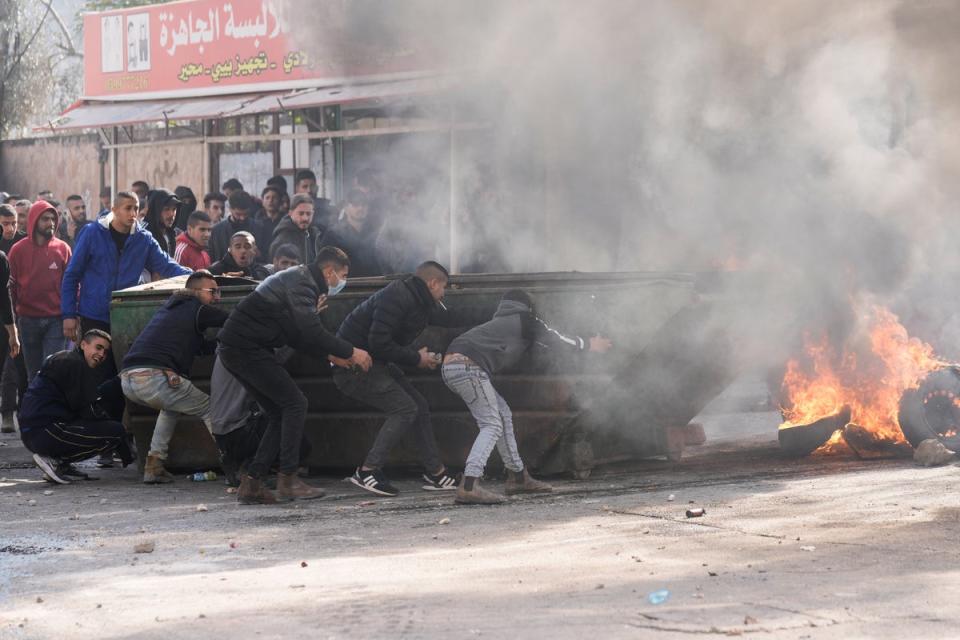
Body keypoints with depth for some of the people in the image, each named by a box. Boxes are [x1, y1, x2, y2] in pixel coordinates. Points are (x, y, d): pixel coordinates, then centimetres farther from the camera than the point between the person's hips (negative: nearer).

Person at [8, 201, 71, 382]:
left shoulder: (63, 249, 2)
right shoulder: (18, 250, 2)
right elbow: (11, 286, 5)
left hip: (56, 320, -1)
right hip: (28, 320, 1)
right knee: (33, 372, 9)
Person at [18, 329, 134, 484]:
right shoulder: (75, 364, -8)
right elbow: (91, 412, -12)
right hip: (44, 432, -11)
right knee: (116, 431, -14)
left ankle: (59, 462, 8)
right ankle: (55, 461, -12)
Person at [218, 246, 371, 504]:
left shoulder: (299, 278, 21)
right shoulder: (301, 282, -12)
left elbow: (297, 335, 25)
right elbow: (311, 332, -22)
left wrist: (330, 355, 18)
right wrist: (350, 352, -13)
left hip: (234, 349, 10)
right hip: (247, 347, -10)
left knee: (281, 414, 10)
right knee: (295, 403, -10)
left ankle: (251, 484, 8)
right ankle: (287, 479, -10)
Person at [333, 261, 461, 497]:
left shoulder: (418, 302, 11)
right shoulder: (397, 298, -21)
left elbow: (448, 319, 27)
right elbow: (379, 343, -27)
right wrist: (416, 358, -17)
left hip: (376, 364, 10)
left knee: (419, 406, 7)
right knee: (404, 409, -16)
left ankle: (435, 473, 12)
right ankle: (367, 472, -14)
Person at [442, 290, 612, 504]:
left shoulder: (501, 321, 33)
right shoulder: (526, 320, 11)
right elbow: (558, 340, 20)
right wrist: (589, 345, 35)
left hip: (450, 366, 9)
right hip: (468, 366, -9)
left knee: (503, 414, 18)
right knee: (492, 425, -10)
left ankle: (518, 477, 23)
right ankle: (468, 486, -25)